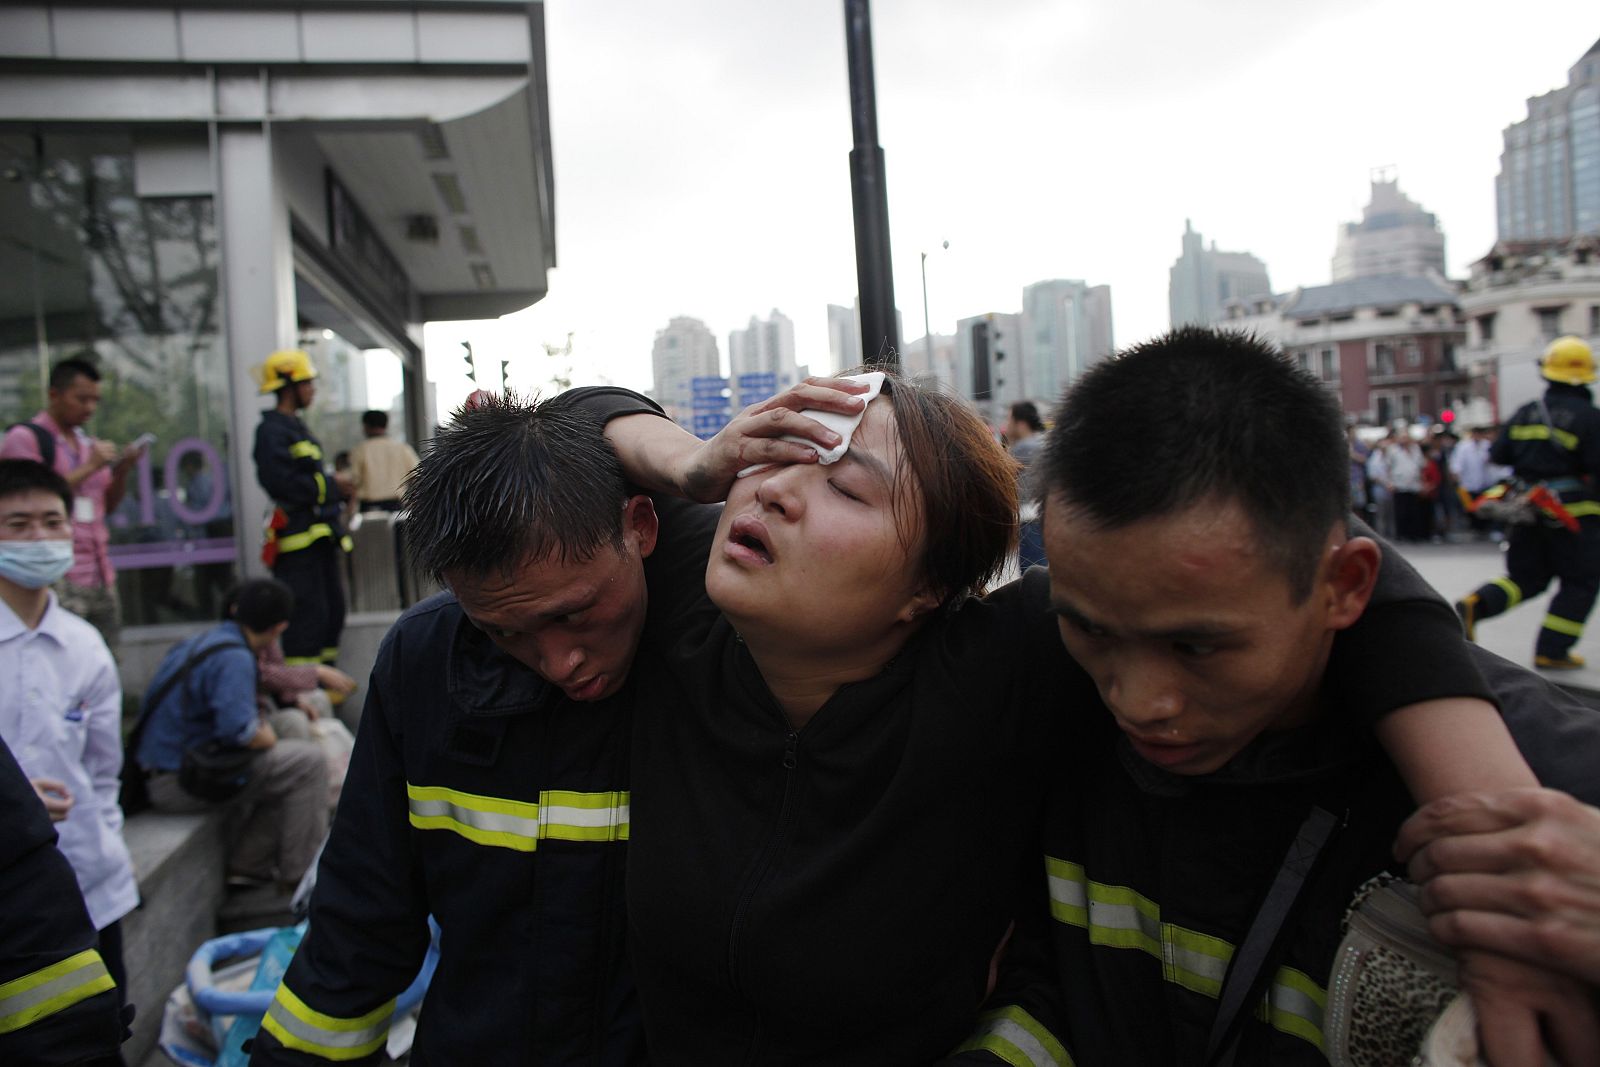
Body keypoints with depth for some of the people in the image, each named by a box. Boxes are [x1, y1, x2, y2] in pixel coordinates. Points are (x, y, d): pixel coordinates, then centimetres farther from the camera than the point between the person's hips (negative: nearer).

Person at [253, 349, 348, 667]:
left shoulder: (296, 427, 21)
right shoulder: (272, 430, -11)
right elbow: (282, 483, -23)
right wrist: (331, 486, -15)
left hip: (318, 534, 10)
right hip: (297, 536, -10)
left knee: (332, 609, 13)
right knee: (307, 614, -10)